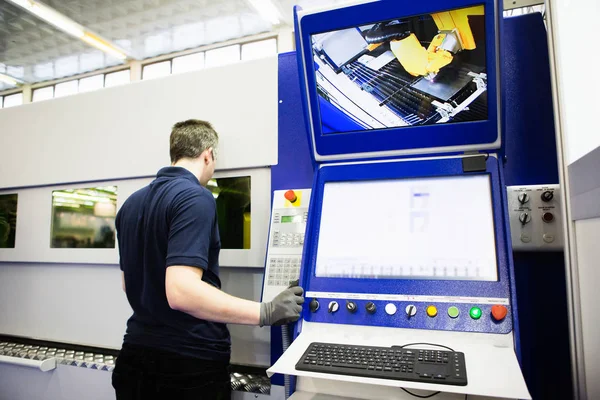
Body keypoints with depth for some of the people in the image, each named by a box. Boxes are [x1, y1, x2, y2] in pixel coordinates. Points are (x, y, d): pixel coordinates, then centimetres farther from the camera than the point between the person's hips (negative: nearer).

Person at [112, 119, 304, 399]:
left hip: (136, 355, 8)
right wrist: (265, 312, -27)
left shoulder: (131, 204, 6)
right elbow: (181, 291, -30)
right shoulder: (195, 198, -20)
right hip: (190, 363, -7)